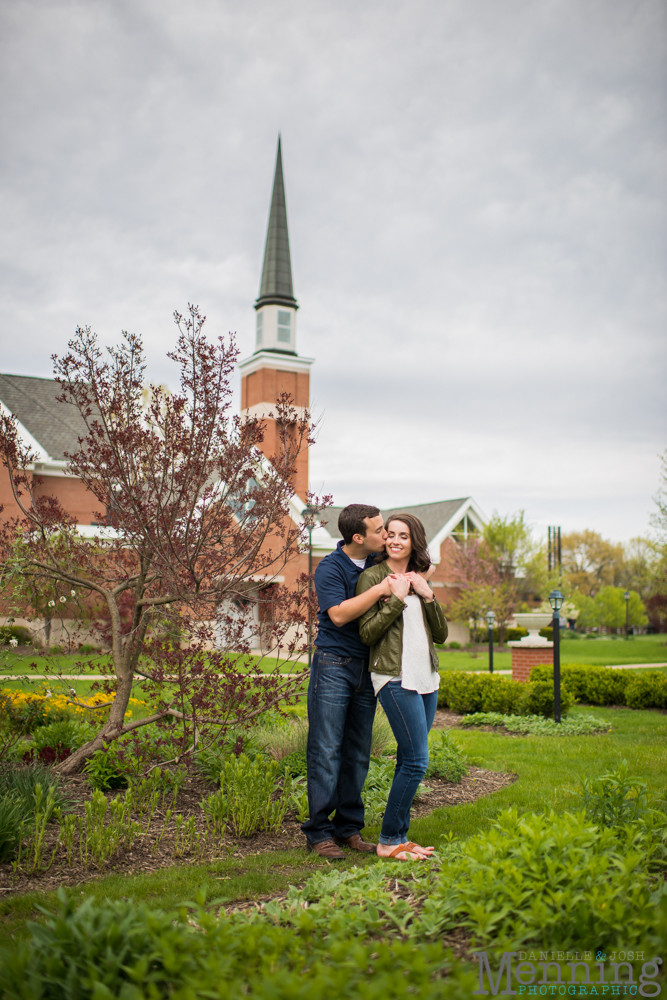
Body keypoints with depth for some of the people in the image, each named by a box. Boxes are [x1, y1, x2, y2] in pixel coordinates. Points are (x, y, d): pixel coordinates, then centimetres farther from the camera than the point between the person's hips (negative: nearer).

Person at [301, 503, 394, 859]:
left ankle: (349, 827, 17)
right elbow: (339, 614, -21)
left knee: (358, 752, 8)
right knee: (326, 750, -4)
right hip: (333, 666, -6)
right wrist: (380, 589, -21)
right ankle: (319, 832, 4)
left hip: (367, 668, 6)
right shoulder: (330, 568, -10)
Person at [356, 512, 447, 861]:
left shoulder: (419, 580, 16)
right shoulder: (372, 577, -3)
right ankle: (389, 840, 2)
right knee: (416, 761, -9)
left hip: (427, 678, 7)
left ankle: (399, 838, 17)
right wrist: (396, 598, -14)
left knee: (408, 761, 9)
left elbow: (441, 634, 11)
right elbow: (367, 633, -11)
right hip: (396, 678, -7)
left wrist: (427, 596, -2)